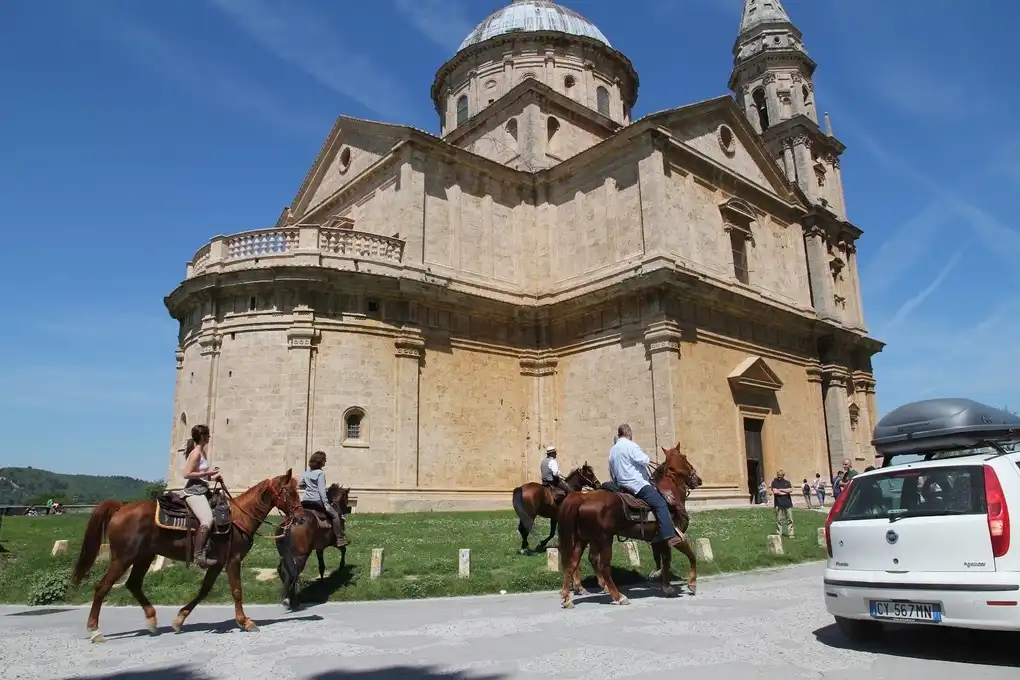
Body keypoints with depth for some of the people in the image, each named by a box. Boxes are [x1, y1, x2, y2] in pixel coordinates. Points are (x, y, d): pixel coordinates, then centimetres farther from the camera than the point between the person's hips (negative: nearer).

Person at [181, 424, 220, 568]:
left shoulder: (203, 452, 15)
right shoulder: (196, 453, -13)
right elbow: (187, 474, -20)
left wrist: (211, 478, 10)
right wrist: (207, 473, -18)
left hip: (202, 490, 11)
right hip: (194, 491, -11)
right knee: (207, 520, -26)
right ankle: (199, 556, -26)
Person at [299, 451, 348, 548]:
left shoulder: (307, 472, 11)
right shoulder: (320, 473, -11)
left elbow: (300, 486, 19)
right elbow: (321, 490, -17)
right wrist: (326, 504, -17)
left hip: (305, 501, 7)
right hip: (317, 501, -7)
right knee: (335, 515, -3)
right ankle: (340, 539, -9)